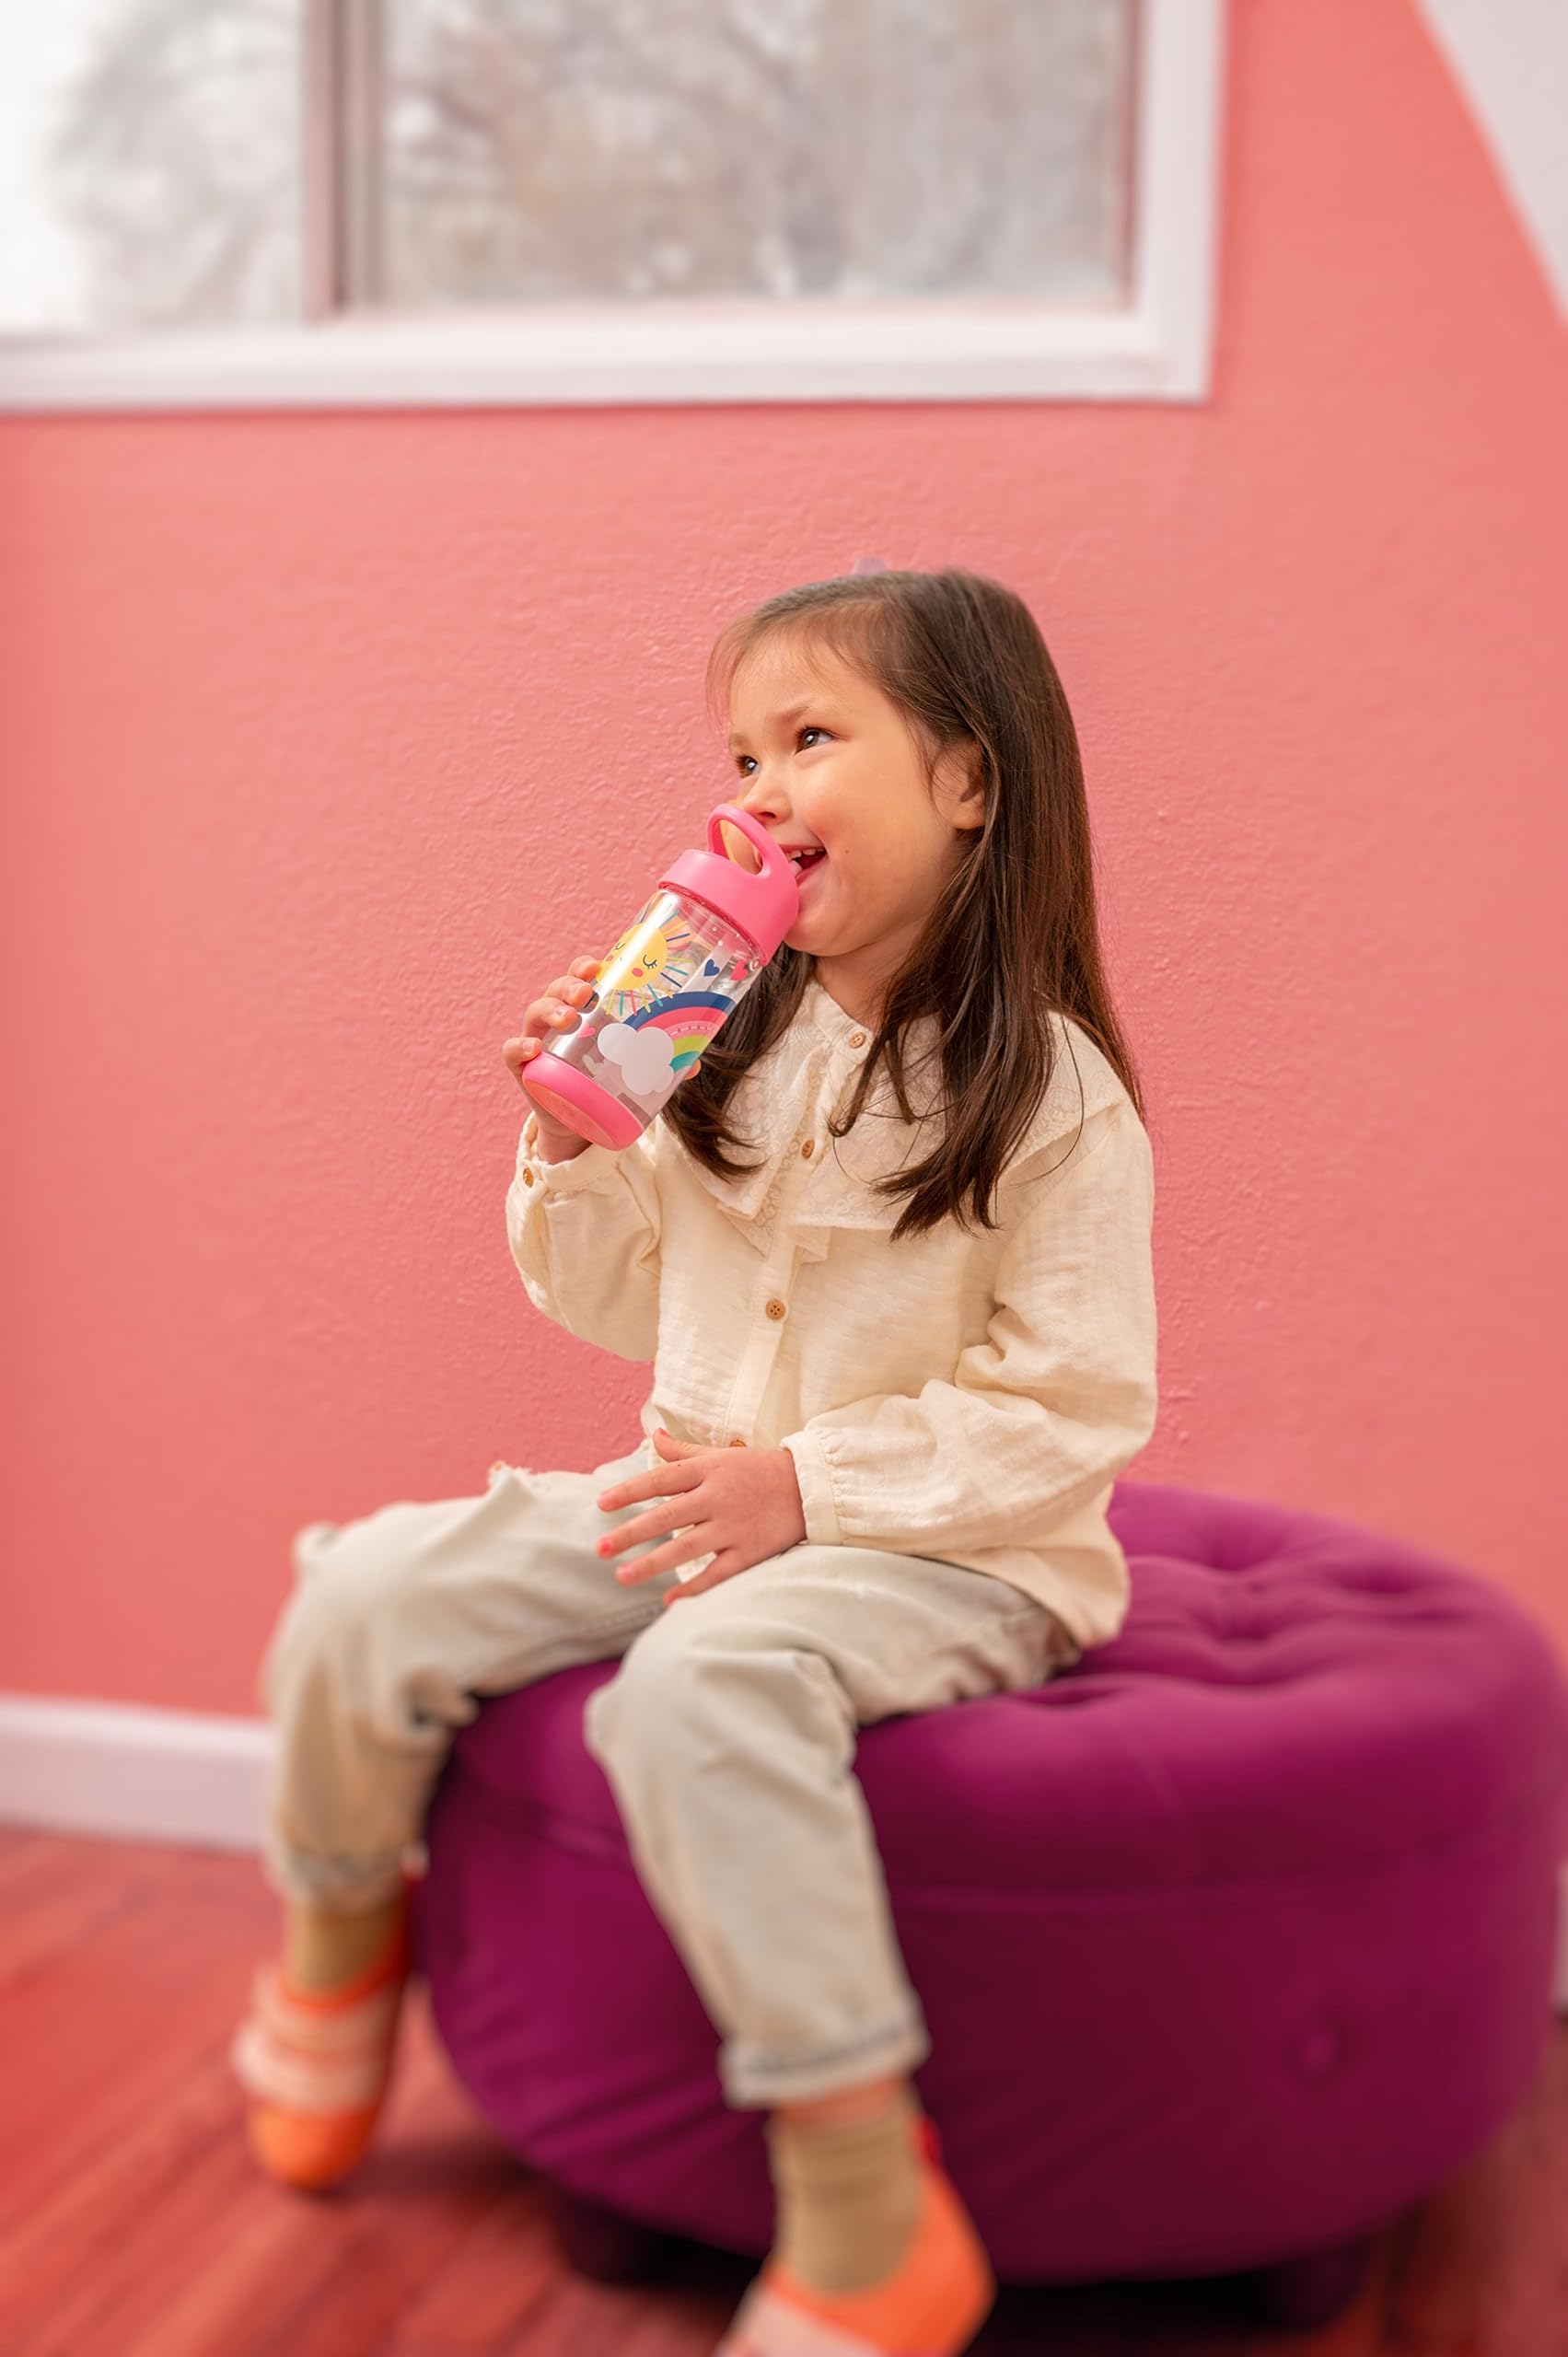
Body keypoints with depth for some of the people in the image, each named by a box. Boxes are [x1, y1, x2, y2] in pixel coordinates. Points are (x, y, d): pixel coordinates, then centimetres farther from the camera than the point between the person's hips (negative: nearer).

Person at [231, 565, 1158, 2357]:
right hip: (696, 1499, 6)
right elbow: (622, 1303, 14)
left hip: (948, 1547, -6)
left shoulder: (1047, 1092, -12)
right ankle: (337, 1939, 19)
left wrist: (812, 1483, -22)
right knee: (370, 1590, -9)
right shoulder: (737, 1043, 6)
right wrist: (573, 1150, -4)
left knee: (705, 1679, -37)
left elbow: (1075, 1406, -15)